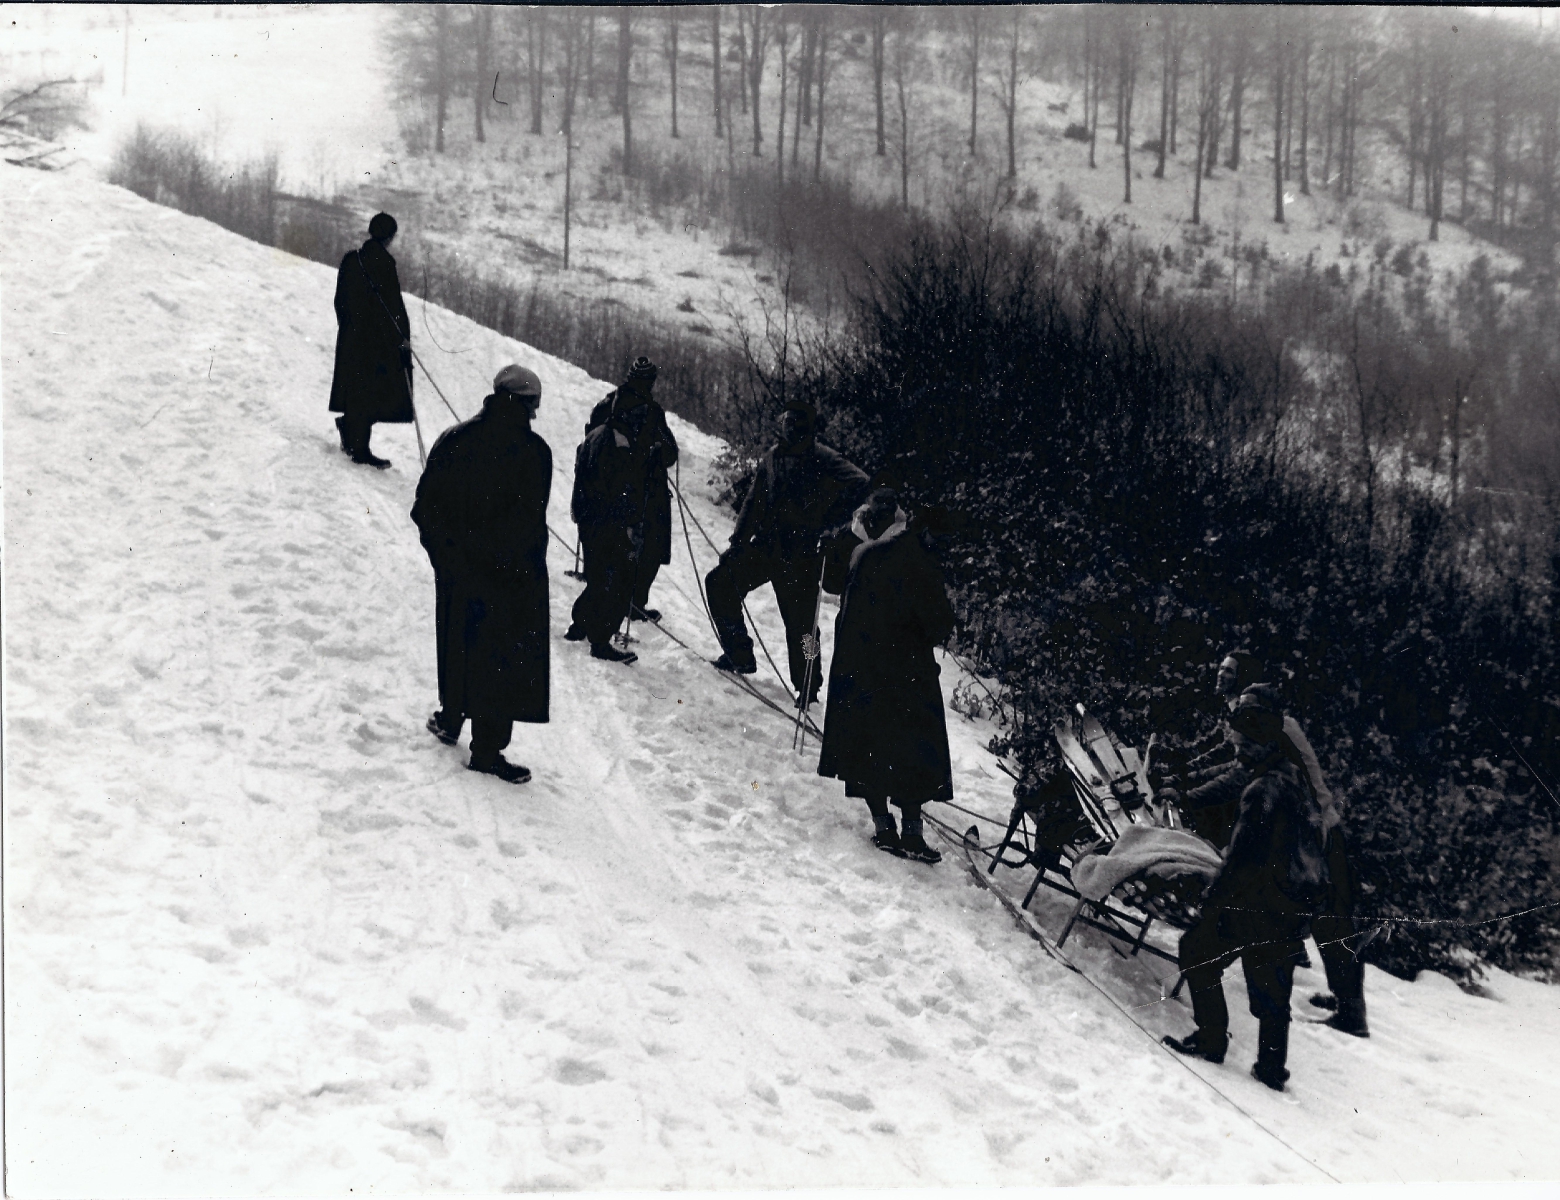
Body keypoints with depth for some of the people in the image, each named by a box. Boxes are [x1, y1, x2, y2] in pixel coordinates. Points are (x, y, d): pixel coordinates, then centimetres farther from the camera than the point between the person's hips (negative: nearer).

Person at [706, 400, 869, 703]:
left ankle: (807, 687, 9)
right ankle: (739, 655, 18)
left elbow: (859, 483, -22)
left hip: (800, 553, -7)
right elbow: (754, 503, 19)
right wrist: (737, 542, 14)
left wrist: (829, 522, -23)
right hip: (765, 545, 7)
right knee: (719, 582, 6)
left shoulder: (821, 459, -8)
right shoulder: (772, 457, 12)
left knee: (800, 621, -5)